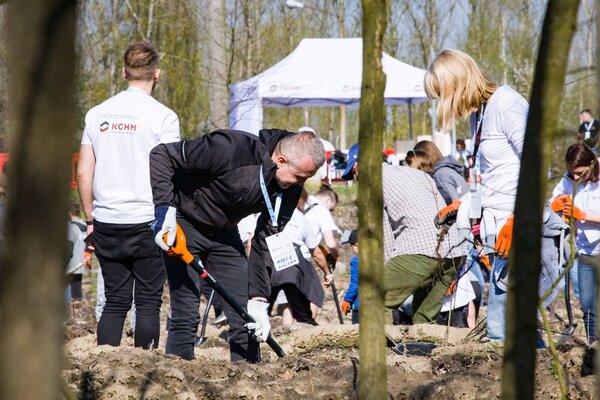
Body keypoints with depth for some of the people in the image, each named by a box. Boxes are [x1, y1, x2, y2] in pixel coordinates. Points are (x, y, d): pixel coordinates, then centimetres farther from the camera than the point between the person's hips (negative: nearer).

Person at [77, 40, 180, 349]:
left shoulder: (97, 114, 6)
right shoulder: (162, 116, -7)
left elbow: (83, 174, 7)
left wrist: (90, 219, 16)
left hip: (106, 223, 4)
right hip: (148, 223, -4)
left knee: (114, 302, 9)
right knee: (148, 302, 3)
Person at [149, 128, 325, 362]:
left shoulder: (290, 189, -13)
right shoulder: (232, 149, -33)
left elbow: (266, 243, -6)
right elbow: (161, 155, -26)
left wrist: (258, 300, -13)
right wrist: (164, 209, -34)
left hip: (224, 232, 6)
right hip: (183, 225, -6)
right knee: (186, 317, -13)